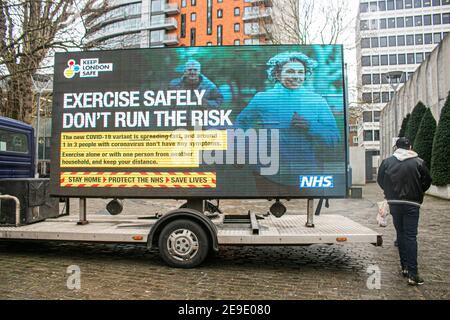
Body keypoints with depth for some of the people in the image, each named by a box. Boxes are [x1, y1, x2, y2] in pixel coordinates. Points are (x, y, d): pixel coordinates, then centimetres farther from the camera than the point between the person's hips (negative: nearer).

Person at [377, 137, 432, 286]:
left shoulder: (387, 161, -1)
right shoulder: (418, 162, -6)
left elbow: (380, 180, 5)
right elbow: (427, 182, 0)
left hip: (394, 203, 2)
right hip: (412, 204, -2)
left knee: (401, 234, 14)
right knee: (411, 236, -1)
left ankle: (405, 268, 20)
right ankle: (413, 274, -3)